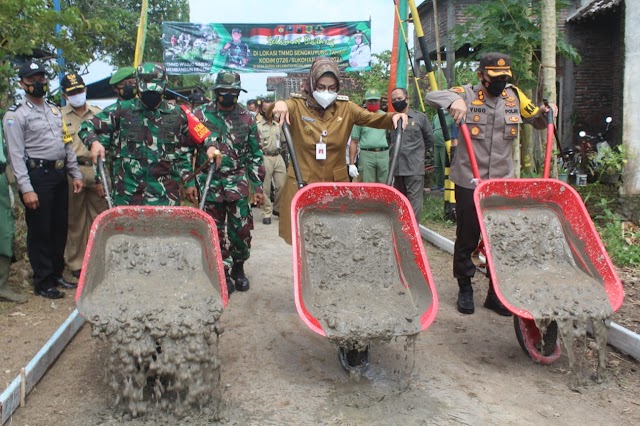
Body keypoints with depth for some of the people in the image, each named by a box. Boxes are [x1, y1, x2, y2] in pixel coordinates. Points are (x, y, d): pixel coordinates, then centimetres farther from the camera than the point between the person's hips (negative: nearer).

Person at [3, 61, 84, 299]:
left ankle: (57, 274, 25)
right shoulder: (16, 115, -7)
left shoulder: (55, 111, 16)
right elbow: (16, 155, -13)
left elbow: (67, 145, 19)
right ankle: (43, 283, 9)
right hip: (37, 176, -7)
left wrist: (75, 174, 12)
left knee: (60, 228, 12)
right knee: (40, 231, 0)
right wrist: (26, 189, -19)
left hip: (59, 175, 7)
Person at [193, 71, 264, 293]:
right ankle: (225, 274, 19)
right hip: (210, 182, -1)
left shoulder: (246, 118, 6)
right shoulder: (201, 114, 2)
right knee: (216, 232, 6)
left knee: (242, 229, 1)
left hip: (238, 182, 1)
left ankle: (239, 268, 24)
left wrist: (258, 185, 7)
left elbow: (255, 154, 9)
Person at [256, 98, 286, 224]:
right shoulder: (257, 125, -3)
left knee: (282, 185, 4)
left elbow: (282, 141, 23)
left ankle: (278, 208, 23)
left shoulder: (277, 125, 15)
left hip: (278, 157, 5)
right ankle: (266, 213, 6)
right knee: (265, 188, -2)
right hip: (265, 158, -5)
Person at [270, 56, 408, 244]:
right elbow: (269, 114, -19)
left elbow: (372, 118, -5)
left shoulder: (345, 107, 6)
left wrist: (393, 117, -25)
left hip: (337, 184, 2)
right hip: (302, 185, -2)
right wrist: (278, 106, -43)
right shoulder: (297, 106, -3)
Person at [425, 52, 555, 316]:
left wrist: (545, 113, -1)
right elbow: (431, 96, -15)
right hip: (469, 181, -3)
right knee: (467, 238, 7)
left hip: (503, 182, 3)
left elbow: (537, 121, 21)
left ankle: (496, 293, 19)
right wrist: (454, 100, -33)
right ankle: (465, 289, 23)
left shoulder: (514, 96, 10)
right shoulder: (467, 94, -3)